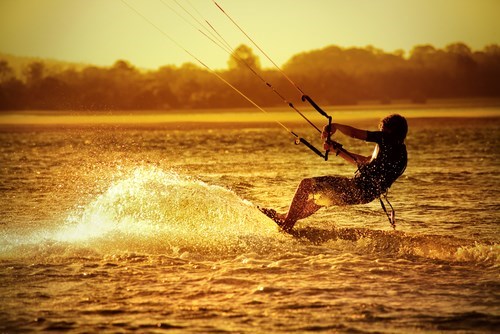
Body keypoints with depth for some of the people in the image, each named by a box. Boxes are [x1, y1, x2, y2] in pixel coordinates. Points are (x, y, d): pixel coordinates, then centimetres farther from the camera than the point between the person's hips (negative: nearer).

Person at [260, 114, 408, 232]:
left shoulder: (388, 138, -7)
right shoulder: (400, 150, 19)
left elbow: (353, 133, -12)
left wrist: (334, 126, 6)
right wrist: (337, 149, 26)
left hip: (358, 186, -10)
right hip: (367, 194, 10)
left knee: (306, 185, -3)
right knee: (321, 197, 31)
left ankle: (286, 226, -2)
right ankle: (284, 218, 41)